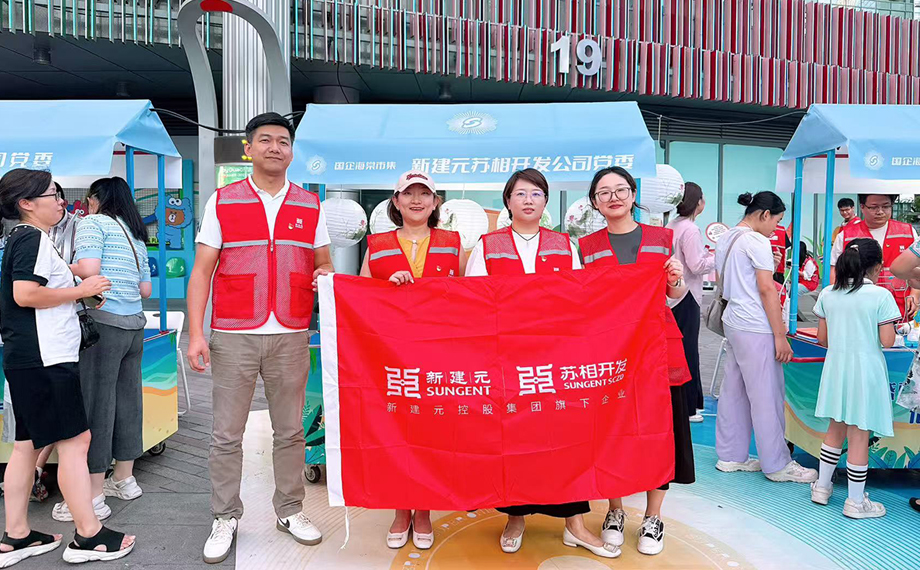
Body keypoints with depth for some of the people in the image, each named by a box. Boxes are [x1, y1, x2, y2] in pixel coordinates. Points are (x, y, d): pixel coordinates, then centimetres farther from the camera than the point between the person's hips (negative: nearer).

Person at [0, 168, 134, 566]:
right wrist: (80, 290, -15)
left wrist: (76, 294, 16)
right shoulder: (32, 238, -11)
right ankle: (88, 536, 1)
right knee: (75, 440, -6)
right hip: (44, 358, -11)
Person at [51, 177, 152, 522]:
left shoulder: (93, 223, -2)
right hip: (135, 323, 8)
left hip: (104, 322, -8)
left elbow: (88, 270, -16)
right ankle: (125, 479, 25)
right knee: (127, 399, 14)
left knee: (96, 402, -3)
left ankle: (94, 497, 3)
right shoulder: (137, 235, 20)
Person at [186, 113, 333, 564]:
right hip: (233, 336, -1)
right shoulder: (222, 202, 4)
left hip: (291, 336, 2)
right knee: (227, 434, 5)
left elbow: (324, 263, 16)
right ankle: (225, 518, 20)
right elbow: (201, 270, 2)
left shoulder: (309, 205, 9)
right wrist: (196, 333, -6)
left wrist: (325, 277, -9)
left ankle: (290, 510, 25)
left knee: (290, 430, 10)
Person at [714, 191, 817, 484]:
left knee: (734, 391, 14)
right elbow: (767, 290, -17)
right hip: (755, 328, -9)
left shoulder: (726, 238, 13)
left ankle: (731, 456, 23)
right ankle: (778, 465, 10)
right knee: (767, 397, 0)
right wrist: (780, 336, -15)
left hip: (733, 322, 9)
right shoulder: (757, 241, -14)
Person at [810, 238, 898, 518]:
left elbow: (822, 338, 5)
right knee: (859, 435, 3)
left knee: (836, 428, 20)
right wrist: (879, 330, 8)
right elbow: (887, 341, -12)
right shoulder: (881, 296, -11)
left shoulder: (828, 294, 1)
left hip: (836, 366, 5)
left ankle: (822, 486, 28)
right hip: (865, 369, -4)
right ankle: (856, 501, 14)